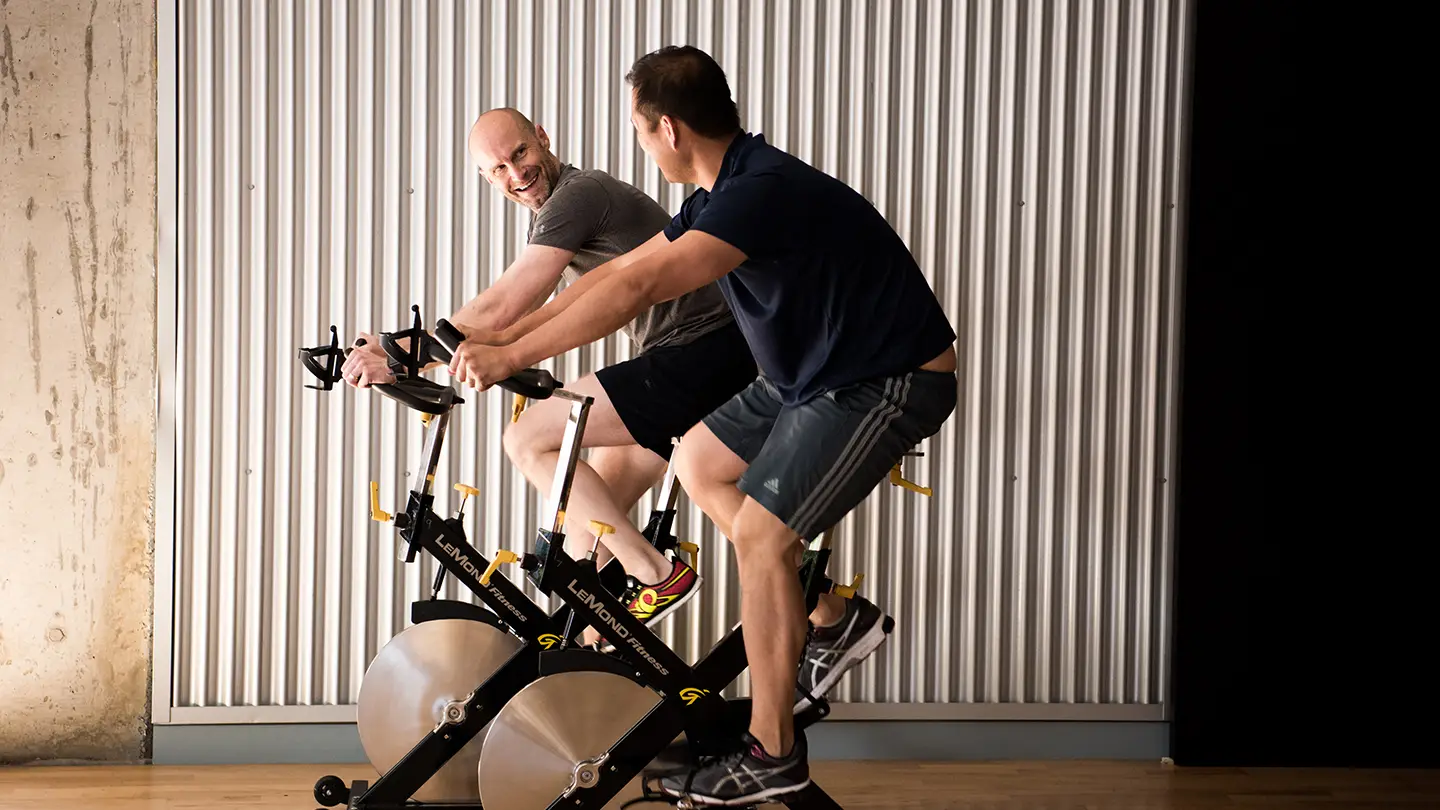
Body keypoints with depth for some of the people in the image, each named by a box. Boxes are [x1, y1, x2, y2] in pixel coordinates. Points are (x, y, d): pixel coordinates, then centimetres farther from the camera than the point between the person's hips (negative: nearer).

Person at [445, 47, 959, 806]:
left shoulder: (763, 192, -28)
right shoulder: (722, 193, 4)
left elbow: (636, 290, -33)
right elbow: (621, 272, 10)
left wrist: (509, 357, -29)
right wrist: (501, 339, 8)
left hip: (892, 384, -10)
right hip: (817, 372, 10)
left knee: (758, 532, -13)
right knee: (699, 463, 14)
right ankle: (833, 616, 21)